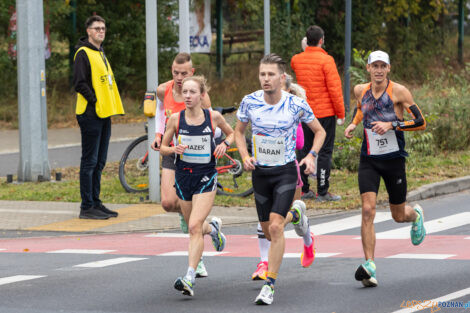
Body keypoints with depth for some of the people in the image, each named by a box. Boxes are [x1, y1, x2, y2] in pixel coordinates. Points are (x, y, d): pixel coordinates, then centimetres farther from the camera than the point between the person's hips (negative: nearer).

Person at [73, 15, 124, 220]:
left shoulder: (100, 54, 19)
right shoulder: (83, 53, -9)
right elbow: (80, 83, -16)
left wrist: (109, 105, 12)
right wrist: (95, 102, -18)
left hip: (104, 114, 9)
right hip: (91, 114, -9)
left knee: (99, 162, 12)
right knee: (90, 161, -7)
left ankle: (95, 203, 17)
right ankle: (87, 207, -5)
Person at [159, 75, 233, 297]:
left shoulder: (213, 117, -5)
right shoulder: (175, 119, -3)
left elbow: (231, 133, 15)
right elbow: (163, 148, 5)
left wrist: (224, 144, -6)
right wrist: (174, 149, -16)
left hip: (206, 178, -3)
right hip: (183, 176, 3)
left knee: (195, 227, -17)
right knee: (194, 227, 16)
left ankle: (189, 279, -21)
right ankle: (213, 228, 54)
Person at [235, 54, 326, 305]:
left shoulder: (296, 105, -11)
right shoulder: (249, 102, -6)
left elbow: (319, 131, 5)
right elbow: (239, 131, 11)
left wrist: (311, 156, -11)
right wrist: (244, 156, -6)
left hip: (285, 172, -3)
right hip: (260, 172, 3)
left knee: (275, 228, -18)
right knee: (269, 232, 12)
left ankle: (269, 286, -10)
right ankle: (295, 214, 47)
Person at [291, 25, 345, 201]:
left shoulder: (296, 60, 3)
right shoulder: (326, 60, -14)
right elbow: (334, 89, -14)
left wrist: (305, 50, 22)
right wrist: (340, 113, -7)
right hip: (325, 112, -6)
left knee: (305, 149, 13)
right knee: (325, 151, -1)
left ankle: (304, 190, 16)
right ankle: (322, 192, -2)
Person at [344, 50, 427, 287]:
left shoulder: (398, 91, -10)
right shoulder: (360, 90, 3)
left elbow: (421, 123, -11)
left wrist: (391, 125, -21)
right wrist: (353, 124, 8)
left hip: (394, 159, -2)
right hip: (368, 159, 2)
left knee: (399, 215, 11)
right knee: (367, 210, -16)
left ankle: (415, 215, 49)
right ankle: (369, 266, -19)